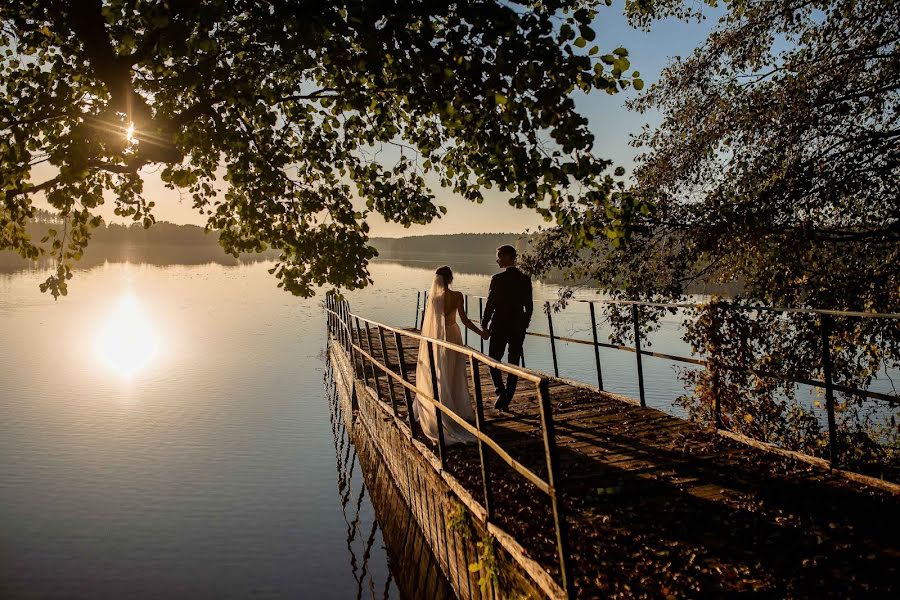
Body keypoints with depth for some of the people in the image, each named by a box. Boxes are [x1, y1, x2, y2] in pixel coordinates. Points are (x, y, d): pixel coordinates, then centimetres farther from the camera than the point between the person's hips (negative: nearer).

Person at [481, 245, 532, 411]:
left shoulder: (498, 279, -13)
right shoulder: (526, 279, 2)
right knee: (514, 364, 10)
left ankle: (501, 392, -7)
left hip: (499, 327, -4)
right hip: (518, 328, 4)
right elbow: (529, 306, 6)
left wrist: (484, 326, -2)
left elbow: (490, 304, -12)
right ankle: (506, 401, 13)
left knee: (494, 360, 11)